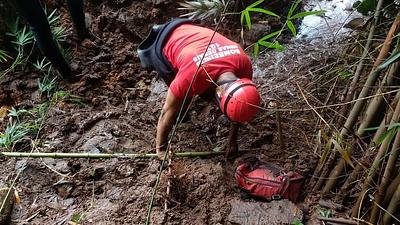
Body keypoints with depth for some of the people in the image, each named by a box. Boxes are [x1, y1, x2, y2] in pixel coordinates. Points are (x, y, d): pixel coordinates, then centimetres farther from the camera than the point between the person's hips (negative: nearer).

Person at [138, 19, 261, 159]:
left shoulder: (245, 64, -27)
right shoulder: (192, 77, -42)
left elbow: (237, 107, -9)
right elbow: (168, 113, -26)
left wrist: (233, 140, -1)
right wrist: (161, 148, -13)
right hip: (164, 46, -4)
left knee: (208, 93, 2)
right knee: (181, 105, -7)